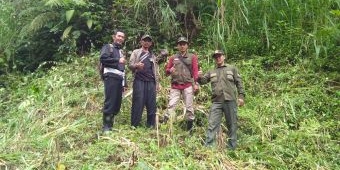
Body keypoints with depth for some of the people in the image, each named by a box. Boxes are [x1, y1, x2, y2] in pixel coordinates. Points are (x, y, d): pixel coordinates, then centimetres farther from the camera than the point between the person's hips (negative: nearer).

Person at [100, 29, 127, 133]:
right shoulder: (108, 47, 5)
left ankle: (110, 124, 14)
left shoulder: (121, 51, 28)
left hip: (120, 79, 8)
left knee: (117, 104, 5)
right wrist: (118, 60, -10)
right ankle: (106, 127, -6)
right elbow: (103, 58, -15)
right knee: (109, 103, -11)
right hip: (111, 78, -7)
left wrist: (124, 83, 21)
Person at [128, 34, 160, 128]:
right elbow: (130, 65, 2)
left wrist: (157, 83, 14)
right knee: (138, 103, -8)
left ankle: (151, 125, 7)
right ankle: (134, 125, -3)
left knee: (151, 104, 1)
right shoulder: (136, 52, 12)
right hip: (139, 81, -4)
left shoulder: (153, 56, 23)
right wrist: (136, 65, -21)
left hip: (151, 82, 4)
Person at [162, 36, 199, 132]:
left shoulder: (192, 57, 11)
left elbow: (195, 71, 4)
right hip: (175, 86, 1)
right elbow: (166, 71, 15)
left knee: (189, 107, 1)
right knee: (171, 105, -7)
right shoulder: (173, 58, 16)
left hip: (188, 86, -1)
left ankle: (189, 129, 9)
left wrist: (195, 83, -8)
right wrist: (170, 71, -9)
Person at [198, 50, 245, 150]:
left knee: (232, 125, 5)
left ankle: (232, 147, 15)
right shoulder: (211, 72, 19)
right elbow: (202, 81, 9)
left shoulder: (232, 69, 12)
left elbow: (239, 82, 8)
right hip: (216, 102, 2)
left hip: (230, 101, -1)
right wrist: (199, 77, -14)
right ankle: (208, 147, -4)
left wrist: (241, 96, -4)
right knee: (212, 124, -5)